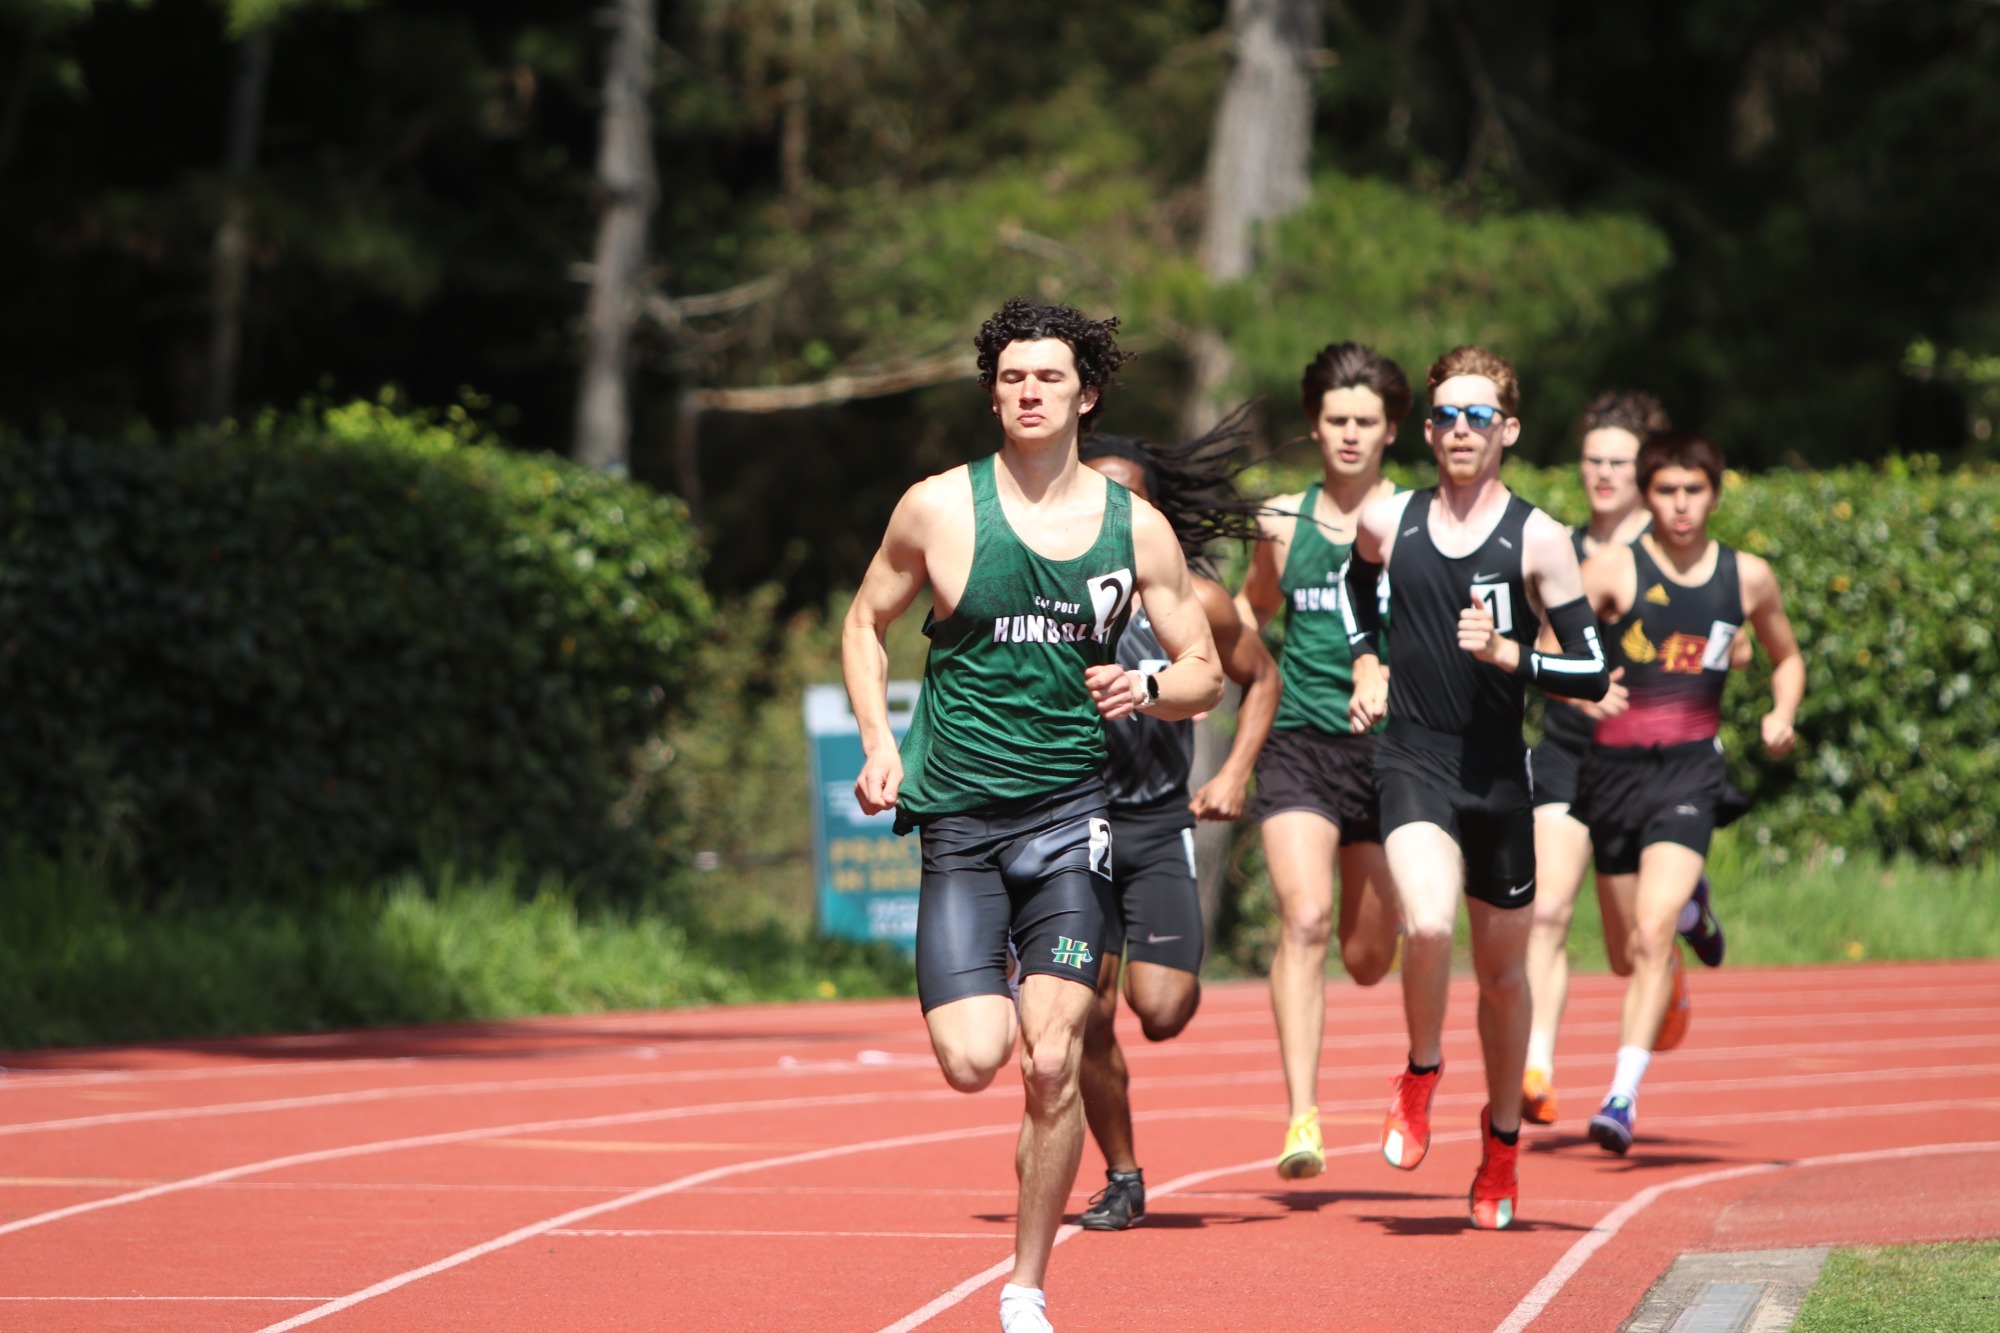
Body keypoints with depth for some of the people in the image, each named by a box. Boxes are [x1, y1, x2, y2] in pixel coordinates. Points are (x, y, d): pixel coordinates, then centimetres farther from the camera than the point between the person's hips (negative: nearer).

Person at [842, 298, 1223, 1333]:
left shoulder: (1135, 528, 3)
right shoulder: (938, 509, 0)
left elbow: (1206, 672, 10)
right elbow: (865, 624, 14)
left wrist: (1150, 689, -12)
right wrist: (878, 742, -1)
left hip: (1070, 817, 0)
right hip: (958, 819, 0)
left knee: (1051, 1063, -11)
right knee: (973, 1062, -16)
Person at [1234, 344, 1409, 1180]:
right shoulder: (1284, 520, 8)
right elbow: (1252, 610, 25)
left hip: (1388, 745, 0)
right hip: (1299, 743, 0)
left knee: (1368, 960, 7)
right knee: (1304, 921, -21)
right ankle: (1302, 1117, -22)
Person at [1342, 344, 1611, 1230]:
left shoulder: (1538, 541, -5)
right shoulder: (1388, 522, 3)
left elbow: (1593, 674, -5)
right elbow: (1357, 579, 29)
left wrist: (1506, 654, -19)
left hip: (1497, 773, 0)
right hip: (1411, 760, 0)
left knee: (1501, 967, 12)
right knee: (1428, 926, -26)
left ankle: (1503, 1138, 32)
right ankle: (1421, 1073, 2)